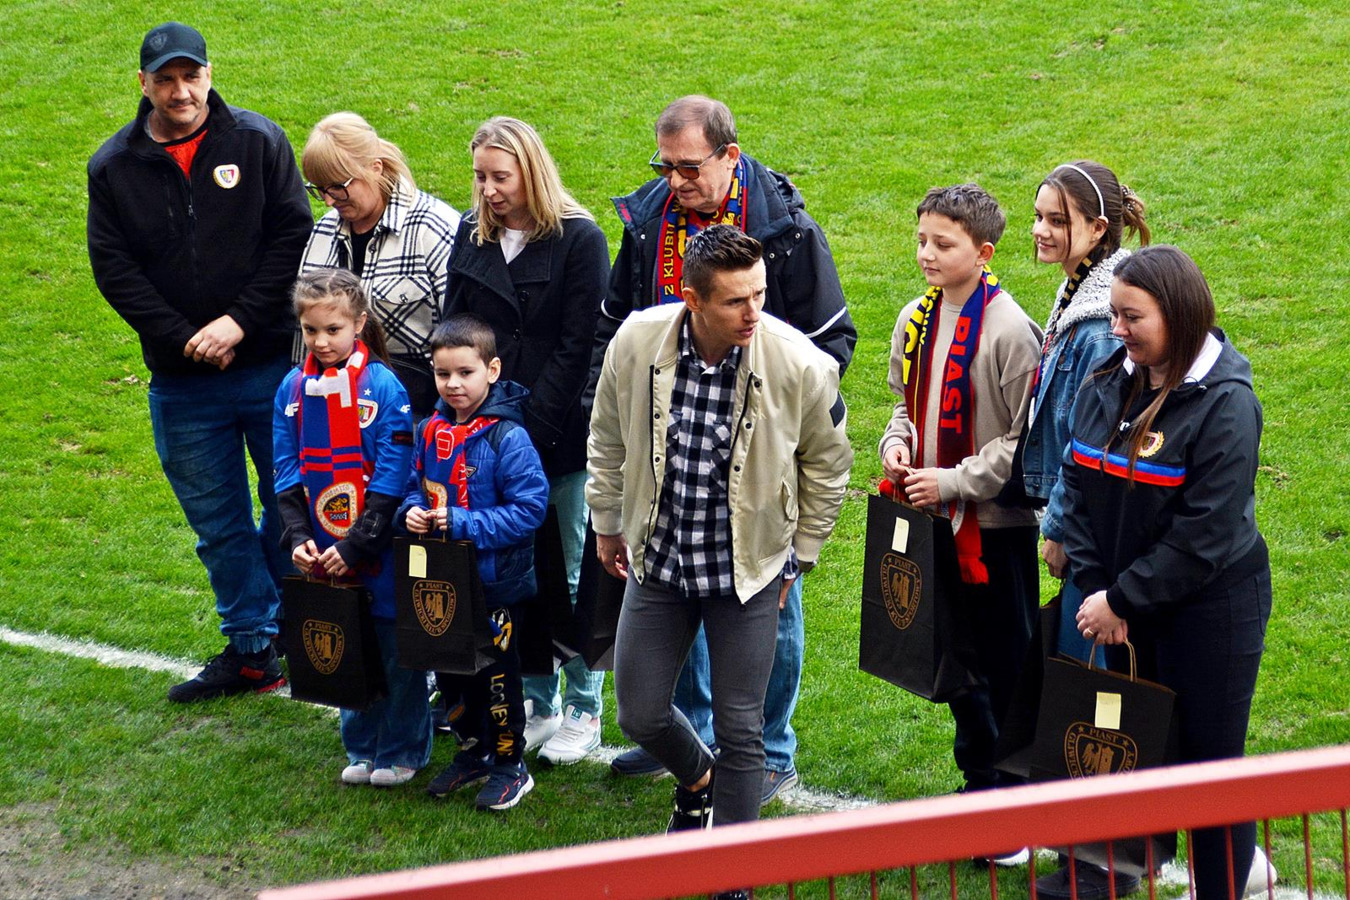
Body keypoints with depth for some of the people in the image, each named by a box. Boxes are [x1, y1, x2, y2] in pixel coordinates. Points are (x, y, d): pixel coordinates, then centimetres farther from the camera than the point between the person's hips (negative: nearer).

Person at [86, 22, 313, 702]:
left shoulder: (259, 142, -2)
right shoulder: (114, 166, 2)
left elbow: (292, 236, -5)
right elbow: (113, 267, -1)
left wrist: (240, 321, -13)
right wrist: (184, 339, -10)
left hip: (272, 363, -2)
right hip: (182, 383, 2)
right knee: (219, 523, 9)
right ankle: (250, 650, 19)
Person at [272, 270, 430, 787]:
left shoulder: (382, 387, -11)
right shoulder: (294, 388, 4)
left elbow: (392, 476, -13)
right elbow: (286, 471, 7)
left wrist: (356, 545, -16)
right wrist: (297, 537, -6)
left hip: (380, 550, -4)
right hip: (325, 553, 4)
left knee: (395, 651, 4)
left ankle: (402, 753, 17)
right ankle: (363, 748, 26)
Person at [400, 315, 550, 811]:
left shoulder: (507, 438, -18)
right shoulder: (430, 431, 2)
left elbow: (530, 508, -20)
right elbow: (416, 485, 15)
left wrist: (463, 523, -24)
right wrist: (412, 511, -8)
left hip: (493, 579, -6)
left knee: (496, 672, 5)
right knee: (451, 669, 17)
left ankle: (510, 765, 20)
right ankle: (474, 751, 35)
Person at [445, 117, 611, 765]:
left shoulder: (579, 241, -7)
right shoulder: (471, 237, 8)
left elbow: (578, 348, -11)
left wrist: (532, 429, -15)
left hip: (560, 438, -5)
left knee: (571, 576, 2)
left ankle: (583, 711, 13)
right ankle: (536, 702, 21)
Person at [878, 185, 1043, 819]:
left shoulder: (1009, 331, -16)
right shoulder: (916, 321, 5)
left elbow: (1027, 439, -16)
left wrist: (953, 482, -19)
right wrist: (897, 441, -1)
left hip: (996, 523, -7)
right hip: (935, 519, 7)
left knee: (1005, 665, 0)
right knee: (956, 658, 17)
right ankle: (978, 784, 31)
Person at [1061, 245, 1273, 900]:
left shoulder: (1224, 404, -18)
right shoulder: (1107, 386, 2)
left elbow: (1203, 534, -20)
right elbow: (1079, 487, 3)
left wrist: (1123, 600, -16)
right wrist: (1096, 590, -8)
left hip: (1210, 607, -6)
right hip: (1129, 611, 6)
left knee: (1208, 759, 4)